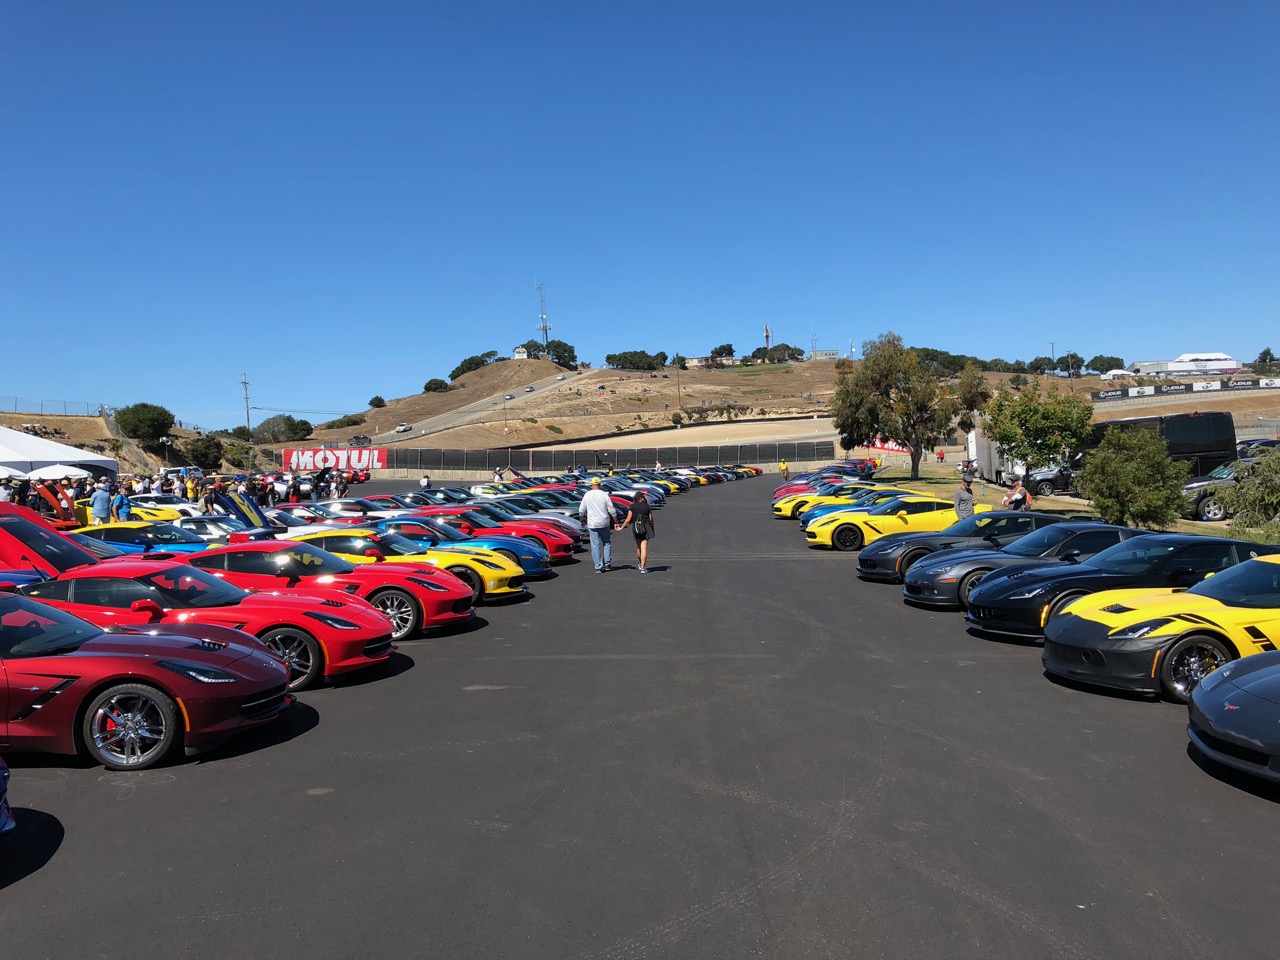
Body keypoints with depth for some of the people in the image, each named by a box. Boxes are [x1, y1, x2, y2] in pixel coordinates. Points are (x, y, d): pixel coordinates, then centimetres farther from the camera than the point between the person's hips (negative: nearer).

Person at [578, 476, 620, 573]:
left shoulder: (587, 495, -1)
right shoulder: (604, 495, -5)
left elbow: (581, 511, 4)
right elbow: (612, 510, -4)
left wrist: (583, 518, 23)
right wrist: (616, 522, 7)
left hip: (592, 524, 0)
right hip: (604, 523, 0)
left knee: (595, 546, 3)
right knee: (607, 543, 16)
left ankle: (598, 567, 2)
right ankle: (607, 564, 13)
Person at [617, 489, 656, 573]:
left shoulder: (632, 507, -2)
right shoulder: (647, 506, 0)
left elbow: (628, 519, -5)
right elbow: (651, 519, 2)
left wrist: (621, 527, 6)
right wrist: (652, 529, 16)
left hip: (636, 528, 1)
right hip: (646, 528, -1)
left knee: (638, 547, 19)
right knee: (644, 548, -4)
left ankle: (641, 564, 35)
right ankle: (643, 567, -9)